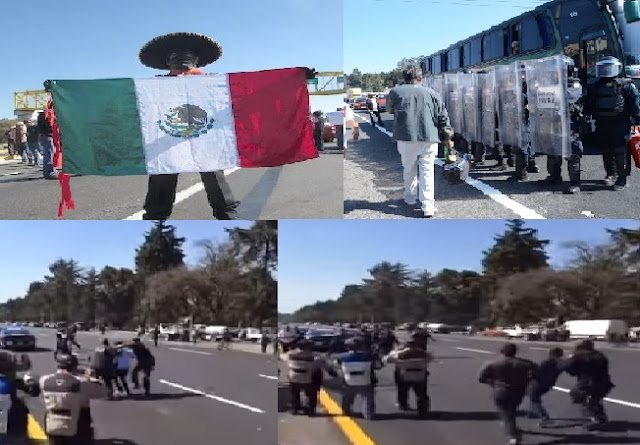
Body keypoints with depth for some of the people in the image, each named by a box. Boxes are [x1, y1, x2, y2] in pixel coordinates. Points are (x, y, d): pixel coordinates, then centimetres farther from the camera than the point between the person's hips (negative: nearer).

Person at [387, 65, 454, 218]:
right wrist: (447, 137, 15)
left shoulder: (395, 92, 5)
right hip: (429, 138, 0)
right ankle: (428, 207, -5)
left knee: (409, 169, 18)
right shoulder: (432, 94, 7)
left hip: (406, 138, 0)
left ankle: (410, 197, 34)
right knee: (427, 171, 2)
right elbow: (443, 117, 7)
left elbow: (389, 110, 23)